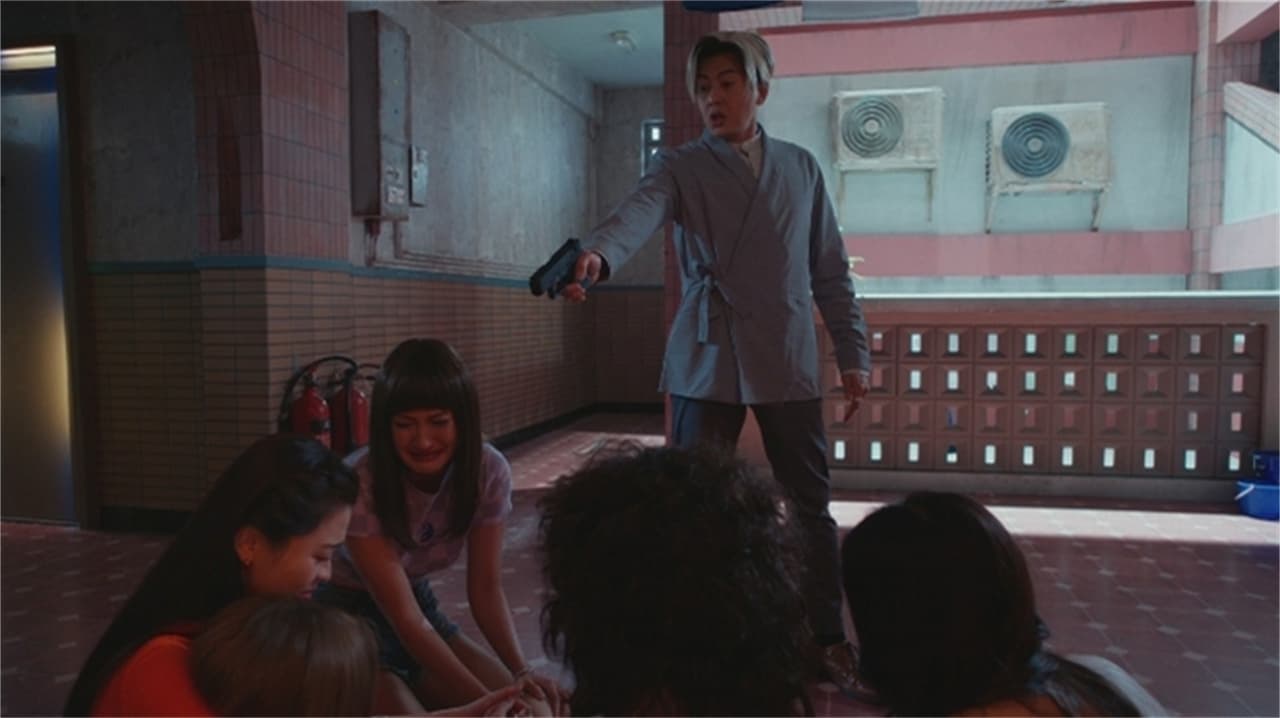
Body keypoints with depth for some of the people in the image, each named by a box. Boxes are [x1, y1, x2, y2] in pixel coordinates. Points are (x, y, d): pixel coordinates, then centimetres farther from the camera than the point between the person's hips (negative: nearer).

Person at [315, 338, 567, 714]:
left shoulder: (489, 471, -18)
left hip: (419, 602, 5)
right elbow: (404, 617, -29)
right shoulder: (360, 484, -30)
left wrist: (521, 671, -26)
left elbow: (486, 588, -11)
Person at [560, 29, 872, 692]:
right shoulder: (680, 167, 3)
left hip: (788, 362, 2)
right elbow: (639, 211, -20)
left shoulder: (801, 168, 11)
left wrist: (852, 353, 9)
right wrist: (596, 253, -41)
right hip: (706, 362, -2)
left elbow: (831, 272, 13)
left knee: (810, 507, 9)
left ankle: (830, 641, 26)